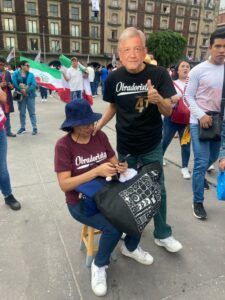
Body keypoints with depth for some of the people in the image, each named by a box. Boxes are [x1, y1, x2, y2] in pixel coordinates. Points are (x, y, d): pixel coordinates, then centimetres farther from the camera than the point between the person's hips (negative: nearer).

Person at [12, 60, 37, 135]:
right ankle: (22, 127, 22)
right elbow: (14, 83, -10)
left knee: (32, 112, 1)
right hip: (20, 96, 1)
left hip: (30, 95, 0)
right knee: (22, 112, 10)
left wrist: (26, 91, -18)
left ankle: (34, 128, 6)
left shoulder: (31, 74, 3)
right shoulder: (16, 73, 1)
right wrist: (21, 90, -18)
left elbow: (34, 84, -8)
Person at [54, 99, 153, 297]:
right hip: (81, 202, -5)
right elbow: (64, 185, -22)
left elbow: (114, 162, 5)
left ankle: (130, 247, 18)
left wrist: (121, 167, -20)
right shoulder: (64, 145, -16)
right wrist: (96, 171, -32)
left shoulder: (100, 136, -2)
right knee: (114, 227, -27)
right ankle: (99, 265, 7)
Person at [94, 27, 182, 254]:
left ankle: (162, 234, 31)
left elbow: (168, 112, -12)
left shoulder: (159, 74, -14)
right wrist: (97, 126, -6)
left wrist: (159, 100, -34)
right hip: (125, 146, 2)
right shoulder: (113, 78, -9)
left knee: (158, 190, 10)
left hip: (152, 147, -1)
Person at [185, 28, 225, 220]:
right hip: (199, 122, -5)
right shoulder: (198, 70, -7)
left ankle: (199, 175, 53)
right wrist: (201, 115, -19)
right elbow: (189, 96, -7)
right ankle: (198, 202, 12)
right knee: (201, 162, -4)